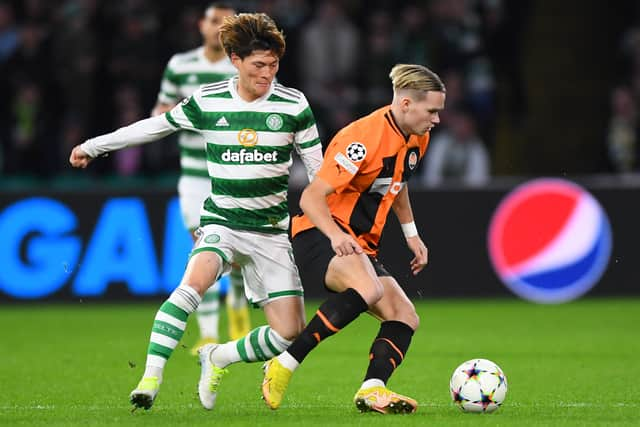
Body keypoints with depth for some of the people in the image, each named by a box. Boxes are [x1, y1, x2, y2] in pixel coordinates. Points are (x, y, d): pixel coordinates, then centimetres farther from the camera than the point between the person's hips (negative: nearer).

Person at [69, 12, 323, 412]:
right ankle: (151, 379, -32)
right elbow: (155, 126, 12)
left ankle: (218, 358, 19)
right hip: (221, 221, -1)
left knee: (289, 333, -7)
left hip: (271, 230, 1)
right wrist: (93, 146, 20)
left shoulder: (294, 105, -3)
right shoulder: (207, 101, -2)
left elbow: (317, 169, 6)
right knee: (195, 281, -33)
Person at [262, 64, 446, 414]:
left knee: (405, 318, -7)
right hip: (319, 237, -10)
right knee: (368, 289, -37)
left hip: (360, 247, 10)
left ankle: (372, 390, -25)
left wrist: (411, 234, 22)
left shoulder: (416, 138, 8)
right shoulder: (364, 138, -20)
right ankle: (284, 366, -30)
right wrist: (336, 236, -37)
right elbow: (311, 197, -21)